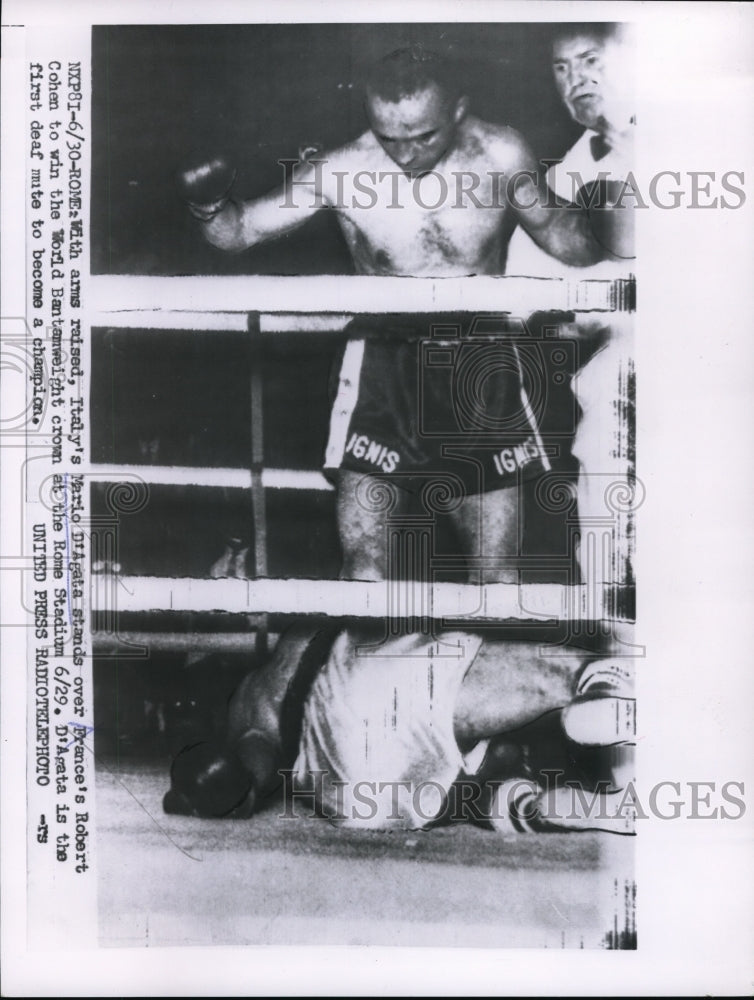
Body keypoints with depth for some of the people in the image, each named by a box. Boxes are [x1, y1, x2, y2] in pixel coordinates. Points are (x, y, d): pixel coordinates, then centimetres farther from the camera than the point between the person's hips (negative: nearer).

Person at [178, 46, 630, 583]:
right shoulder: (341, 171, -11)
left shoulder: (501, 154, -8)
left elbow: (560, 235, 6)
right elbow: (241, 231, -3)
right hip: (384, 357, -1)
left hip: (481, 358, 1)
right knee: (366, 566, -8)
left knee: (498, 567, 4)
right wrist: (210, 207, -24)